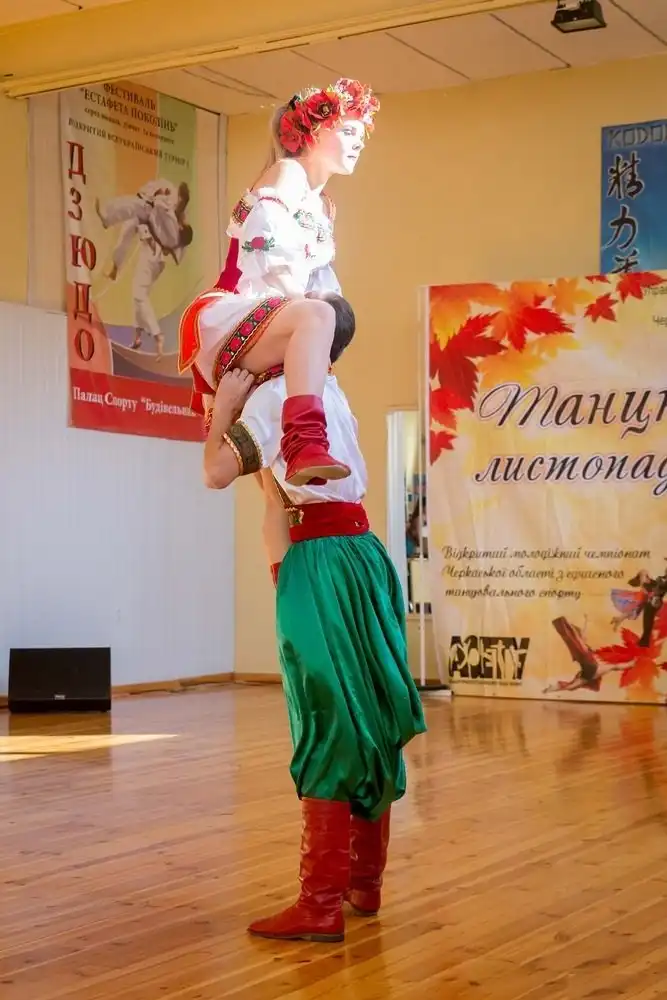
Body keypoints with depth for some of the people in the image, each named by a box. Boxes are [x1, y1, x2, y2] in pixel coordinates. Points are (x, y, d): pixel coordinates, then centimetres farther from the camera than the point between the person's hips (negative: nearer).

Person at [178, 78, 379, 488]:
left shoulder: (323, 207, 27)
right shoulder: (287, 174, -1)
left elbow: (320, 278, 22)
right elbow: (266, 250, -16)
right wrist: (306, 302, -12)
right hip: (226, 318, -12)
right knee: (316, 317, -38)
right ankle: (306, 446, -55)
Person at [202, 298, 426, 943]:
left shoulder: (274, 394, -7)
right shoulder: (333, 395, 18)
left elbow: (217, 472, -10)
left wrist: (224, 403, 0)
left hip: (319, 559, -8)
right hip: (363, 551, 8)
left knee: (327, 722, -8)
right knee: (367, 715, 11)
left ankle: (322, 904, -5)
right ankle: (365, 882, 21)